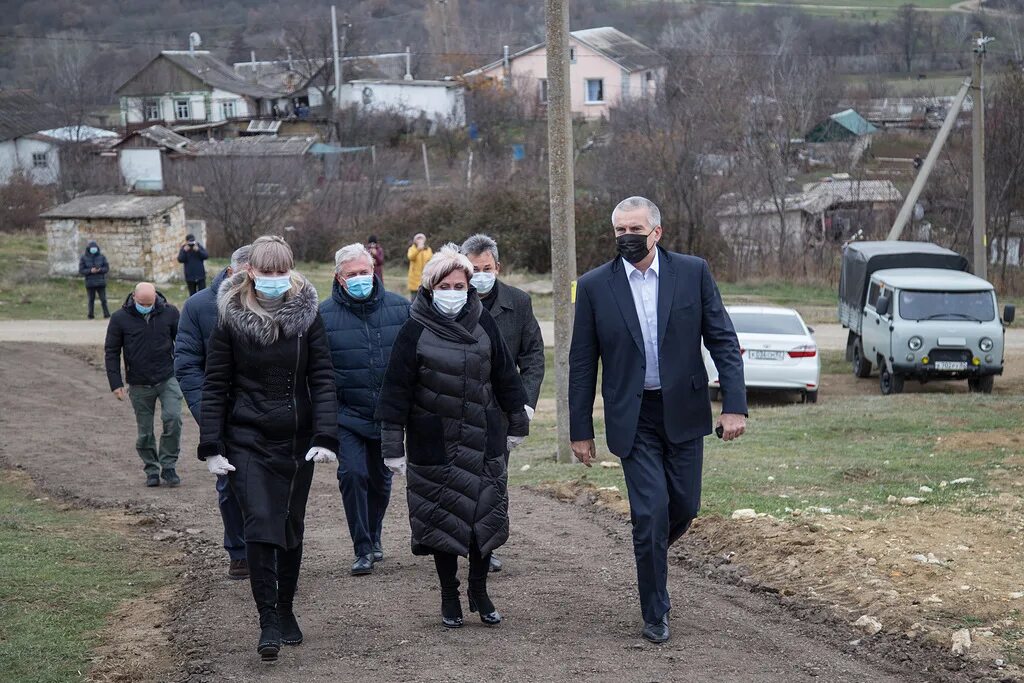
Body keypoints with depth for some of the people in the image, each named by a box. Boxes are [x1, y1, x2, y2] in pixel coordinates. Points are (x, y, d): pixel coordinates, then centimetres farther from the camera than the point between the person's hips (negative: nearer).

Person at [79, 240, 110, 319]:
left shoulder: (101, 257, 2)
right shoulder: (84, 258, -2)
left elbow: (107, 268, 3)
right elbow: (81, 271, -5)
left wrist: (100, 269, -17)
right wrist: (90, 271, -20)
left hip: (101, 282, 0)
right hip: (90, 283, 0)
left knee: (103, 300, -3)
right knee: (91, 300, 7)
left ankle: (107, 315, 4)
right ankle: (91, 316, 15)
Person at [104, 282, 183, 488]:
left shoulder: (169, 313, -1)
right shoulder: (120, 318, -3)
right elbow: (111, 352, 2)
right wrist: (116, 384, -3)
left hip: (168, 379, 0)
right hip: (139, 385, 0)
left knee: (173, 419, -16)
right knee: (144, 431, 5)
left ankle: (168, 466, -3)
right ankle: (151, 470, 20)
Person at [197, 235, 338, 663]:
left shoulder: (307, 314, -1)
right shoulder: (231, 318, -4)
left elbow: (322, 379, -3)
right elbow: (215, 385, -1)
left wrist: (325, 438, -13)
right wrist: (211, 447, -6)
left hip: (297, 442, 2)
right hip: (247, 440, -2)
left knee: (291, 529, 11)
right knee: (260, 527, -13)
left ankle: (285, 612, 27)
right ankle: (268, 622, -8)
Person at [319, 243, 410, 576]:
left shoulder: (399, 308, 0)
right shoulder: (325, 314, -5)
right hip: (348, 415, -2)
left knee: (381, 480, 15)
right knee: (352, 474, -15)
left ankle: (374, 537, 37)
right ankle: (363, 549, -6)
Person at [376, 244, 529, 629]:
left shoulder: (483, 324, 1)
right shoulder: (415, 331, -8)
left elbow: (505, 377, 11)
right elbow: (396, 391, -7)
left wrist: (517, 424, 14)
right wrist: (392, 447, -9)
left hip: (483, 439, 3)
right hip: (433, 444, -2)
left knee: (486, 514, 4)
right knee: (441, 518, 3)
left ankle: (479, 590, 20)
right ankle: (449, 596, 17)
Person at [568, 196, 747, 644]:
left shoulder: (693, 273, -2)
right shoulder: (595, 286, -2)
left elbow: (723, 340, -1)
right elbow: (582, 364, 3)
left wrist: (734, 405, -11)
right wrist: (580, 430, 2)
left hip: (683, 413, 1)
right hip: (634, 419, -1)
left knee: (684, 507, 9)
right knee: (651, 512, -7)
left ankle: (651, 552, 42)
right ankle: (655, 613, 7)